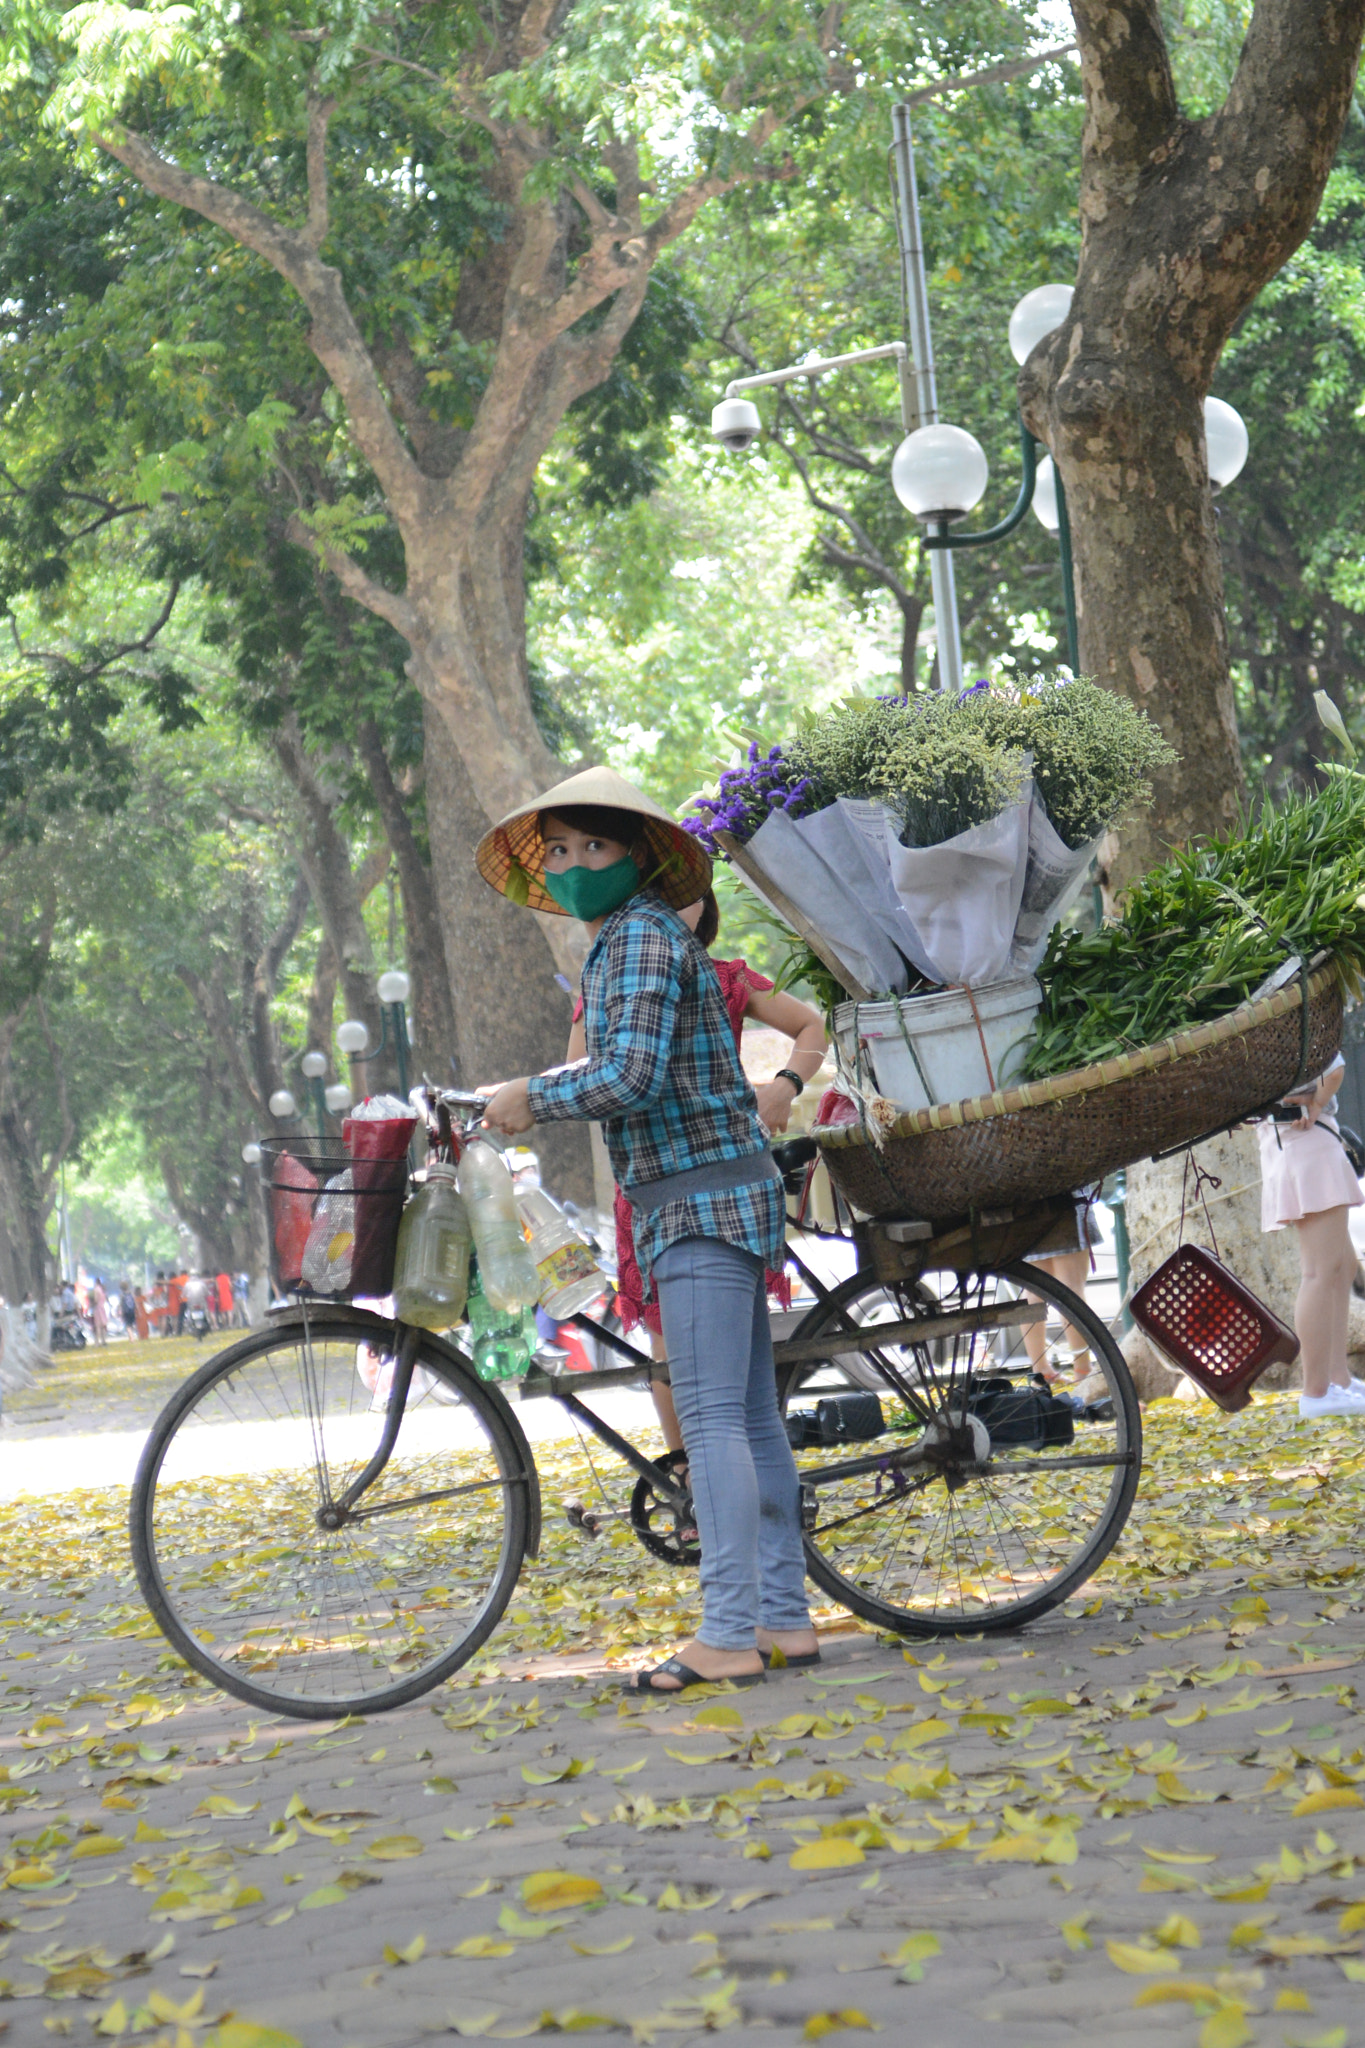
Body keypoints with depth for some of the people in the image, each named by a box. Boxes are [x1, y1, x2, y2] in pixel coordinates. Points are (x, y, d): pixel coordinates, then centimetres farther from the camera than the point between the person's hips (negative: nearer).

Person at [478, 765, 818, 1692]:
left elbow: (630, 1079, -22)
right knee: (753, 1418, 10)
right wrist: (538, 1096, 21)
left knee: (713, 1421, -12)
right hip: (726, 1196, 11)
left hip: (702, 1201, -11)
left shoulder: (641, 937, -12)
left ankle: (728, 1636, -13)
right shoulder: (634, 939, 20)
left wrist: (532, 1098, -10)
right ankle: (784, 1617, 13)